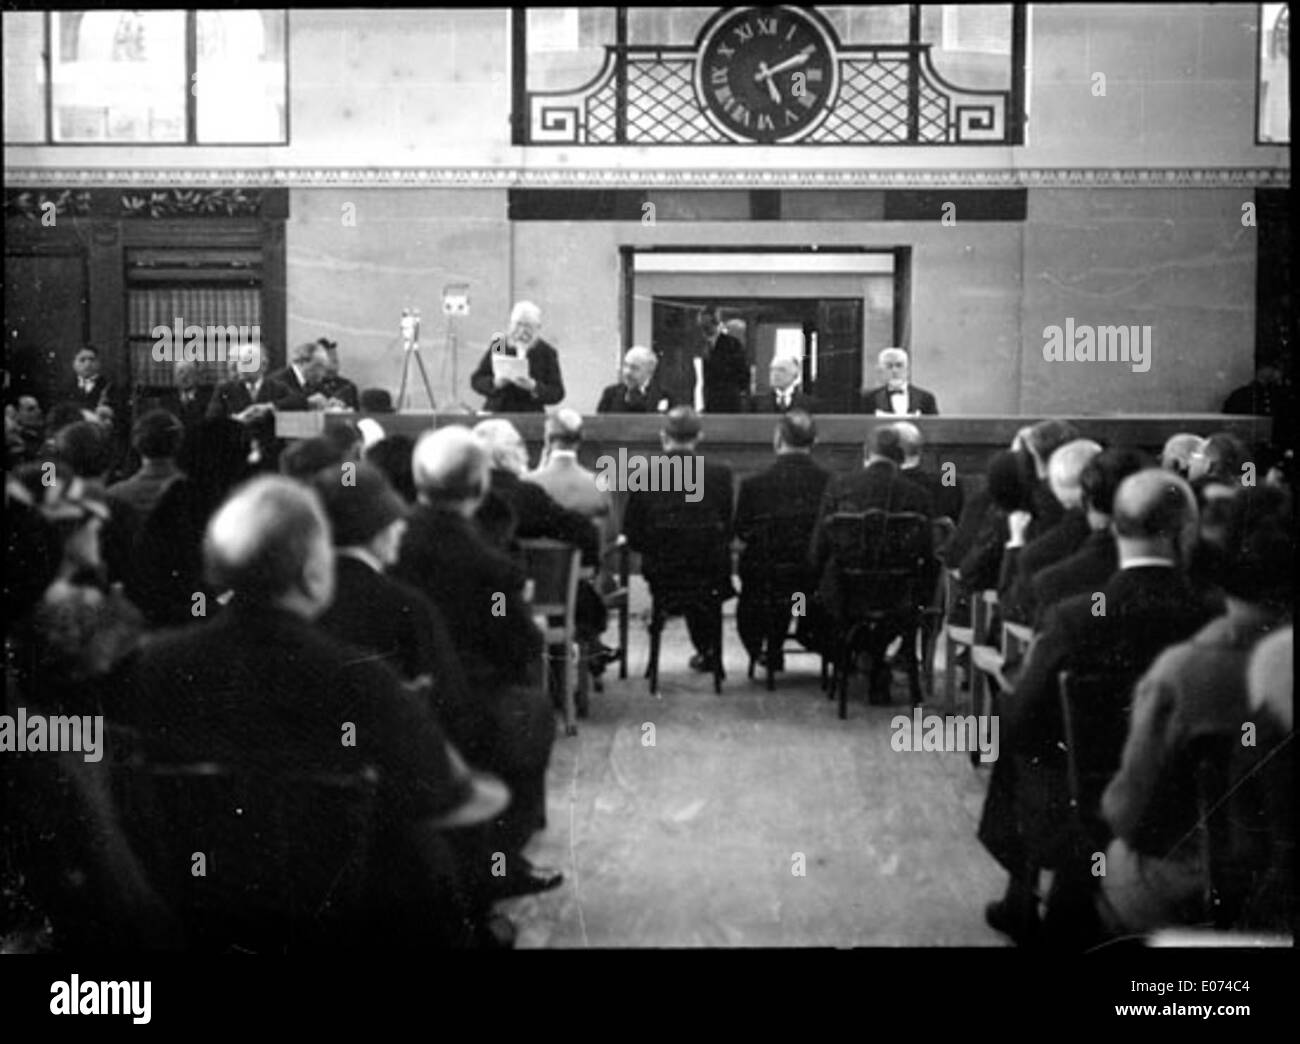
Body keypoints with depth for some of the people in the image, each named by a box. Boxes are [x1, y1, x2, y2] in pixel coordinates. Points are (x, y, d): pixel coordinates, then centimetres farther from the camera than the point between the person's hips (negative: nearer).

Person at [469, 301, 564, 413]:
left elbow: (557, 393, -1)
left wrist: (533, 387, -17)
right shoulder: (497, 344, 7)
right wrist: (495, 382, -15)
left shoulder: (548, 353, 4)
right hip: (494, 414, 1)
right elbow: (476, 381, 5)